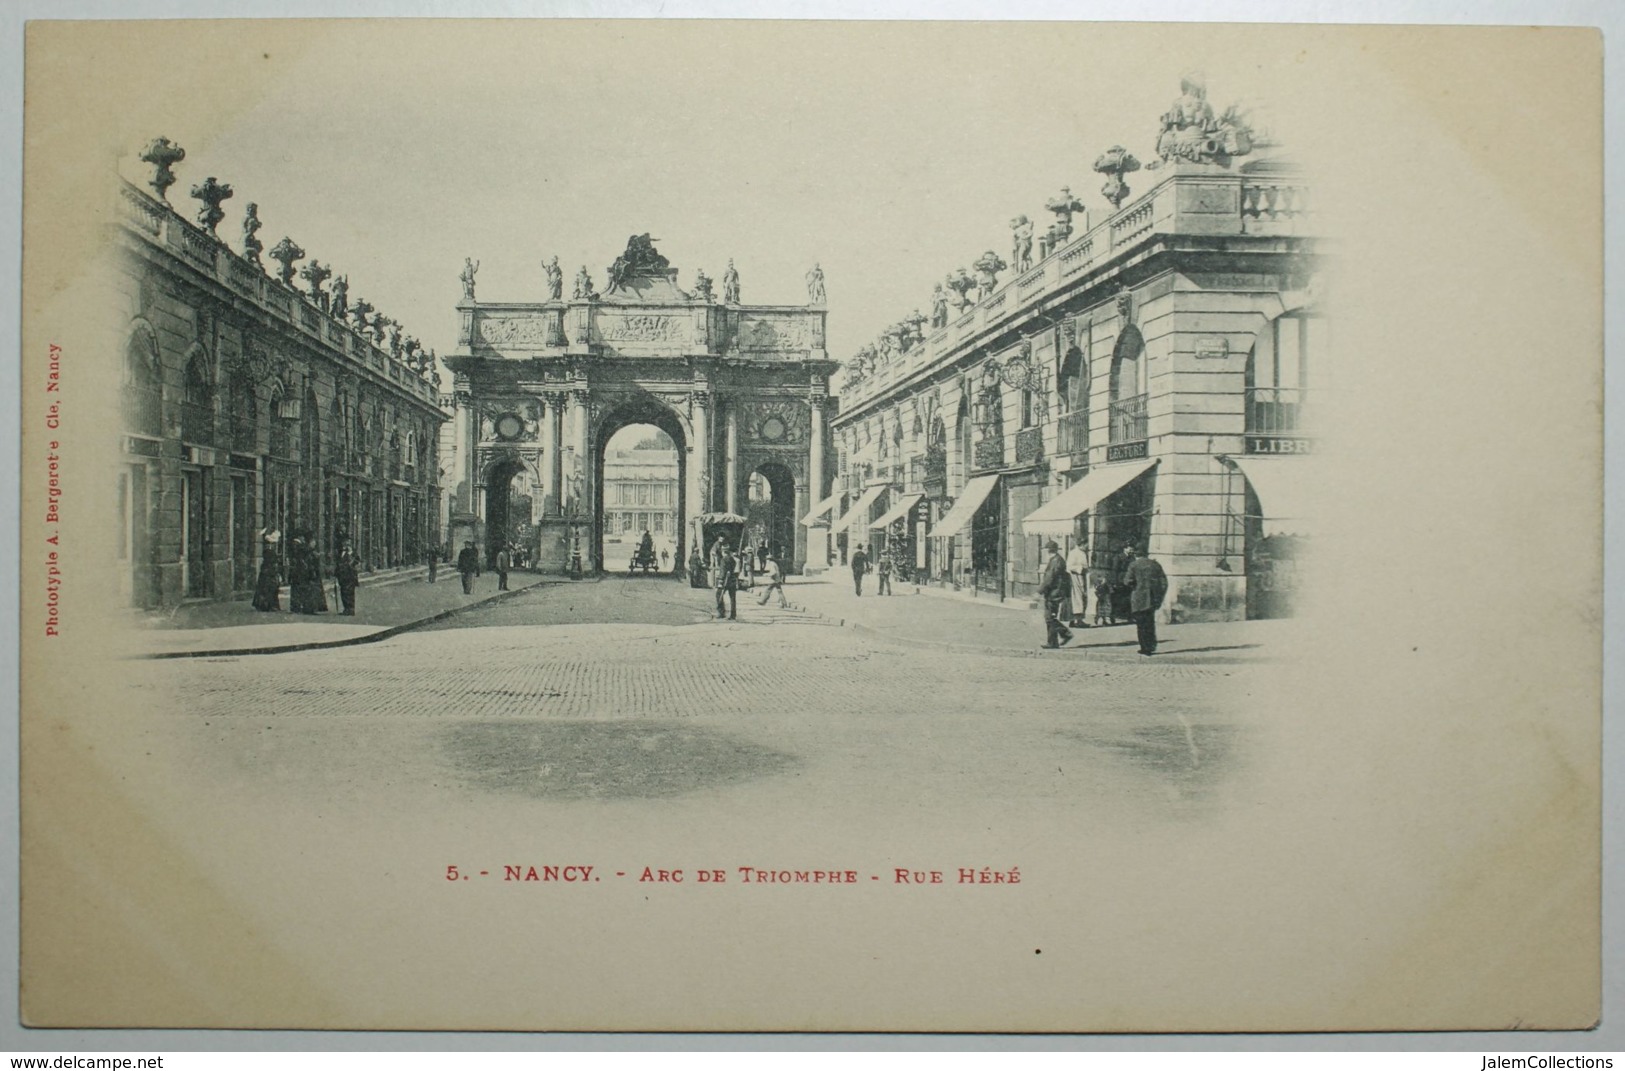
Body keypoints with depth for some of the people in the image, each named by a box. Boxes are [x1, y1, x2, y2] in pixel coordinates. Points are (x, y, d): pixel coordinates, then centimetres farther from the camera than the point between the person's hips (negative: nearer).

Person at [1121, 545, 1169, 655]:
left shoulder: (1133, 565, -7)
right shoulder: (1155, 564, 7)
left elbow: (1128, 581, -14)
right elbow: (1164, 583, 5)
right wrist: (1159, 597, 11)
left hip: (1139, 600, -4)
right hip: (1152, 599, 4)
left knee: (1141, 624, 4)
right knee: (1150, 623, 19)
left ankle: (1145, 648, 3)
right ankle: (1152, 646, 18)